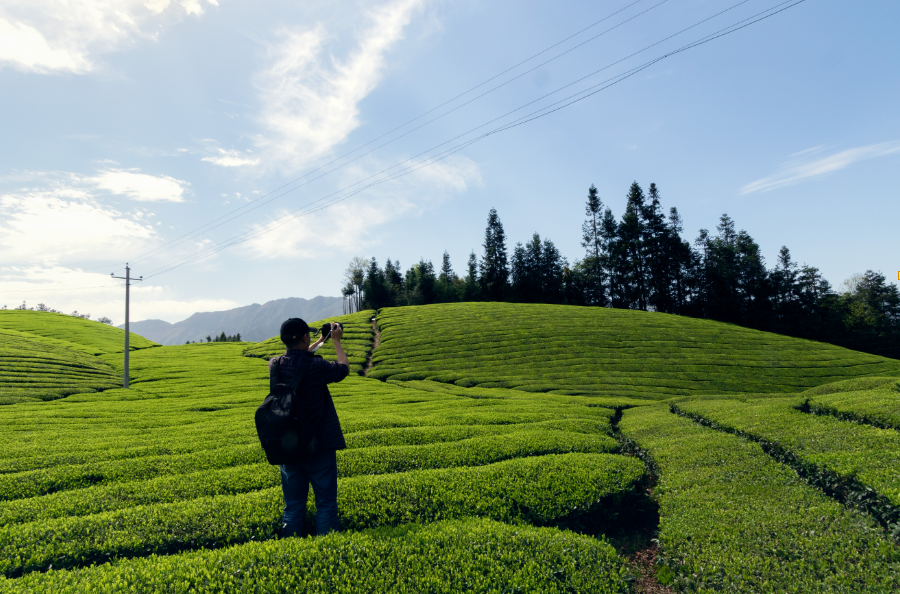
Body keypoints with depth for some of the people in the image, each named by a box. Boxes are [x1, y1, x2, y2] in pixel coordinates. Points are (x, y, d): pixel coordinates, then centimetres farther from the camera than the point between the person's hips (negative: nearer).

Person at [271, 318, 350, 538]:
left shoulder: (275, 365, -4)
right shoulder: (316, 367, -20)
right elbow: (344, 368, -1)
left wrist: (321, 341, 27)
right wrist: (336, 341, 12)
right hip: (319, 445, -5)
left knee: (293, 507, 15)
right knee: (326, 504, 7)